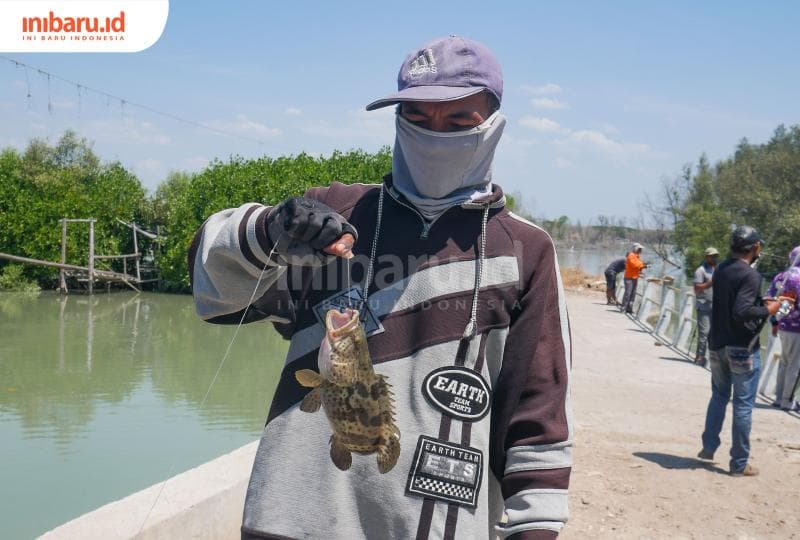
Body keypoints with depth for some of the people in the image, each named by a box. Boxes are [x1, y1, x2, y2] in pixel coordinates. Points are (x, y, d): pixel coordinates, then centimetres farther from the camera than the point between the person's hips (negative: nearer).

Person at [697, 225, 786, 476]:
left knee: (719, 396, 21)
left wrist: (760, 301, 14)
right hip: (743, 348, -7)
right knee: (743, 405, 2)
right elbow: (741, 311, -27)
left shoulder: (721, 270, 6)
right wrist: (767, 310, -12)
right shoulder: (750, 275, -18)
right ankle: (739, 463, 8)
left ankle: (708, 447, 25)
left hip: (718, 345, 7)